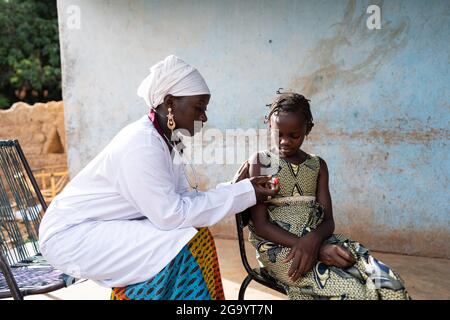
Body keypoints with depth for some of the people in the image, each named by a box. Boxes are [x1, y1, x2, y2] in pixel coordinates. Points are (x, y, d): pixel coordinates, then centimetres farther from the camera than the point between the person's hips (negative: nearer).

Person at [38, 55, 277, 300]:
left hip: (101, 228, 9)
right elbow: (170, 214, -28)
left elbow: (183, 199, -2)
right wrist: (243, 194, -23)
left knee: (192, 234, 0)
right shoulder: (141, 145, -25)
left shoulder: (166, 141, 2)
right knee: (186, 243, -19)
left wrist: (234, 188, -8)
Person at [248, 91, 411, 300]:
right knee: (353, 291, -29)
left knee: (391, 285, -20)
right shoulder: (260, 162, 0)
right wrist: (318, 249, -19)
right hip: (278, 246, -4)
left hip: (317, 239, 4)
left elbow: (327, 221, 4)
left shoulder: (318, 165, 12)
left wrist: (313, 240, -23)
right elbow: (260, 225, -8)